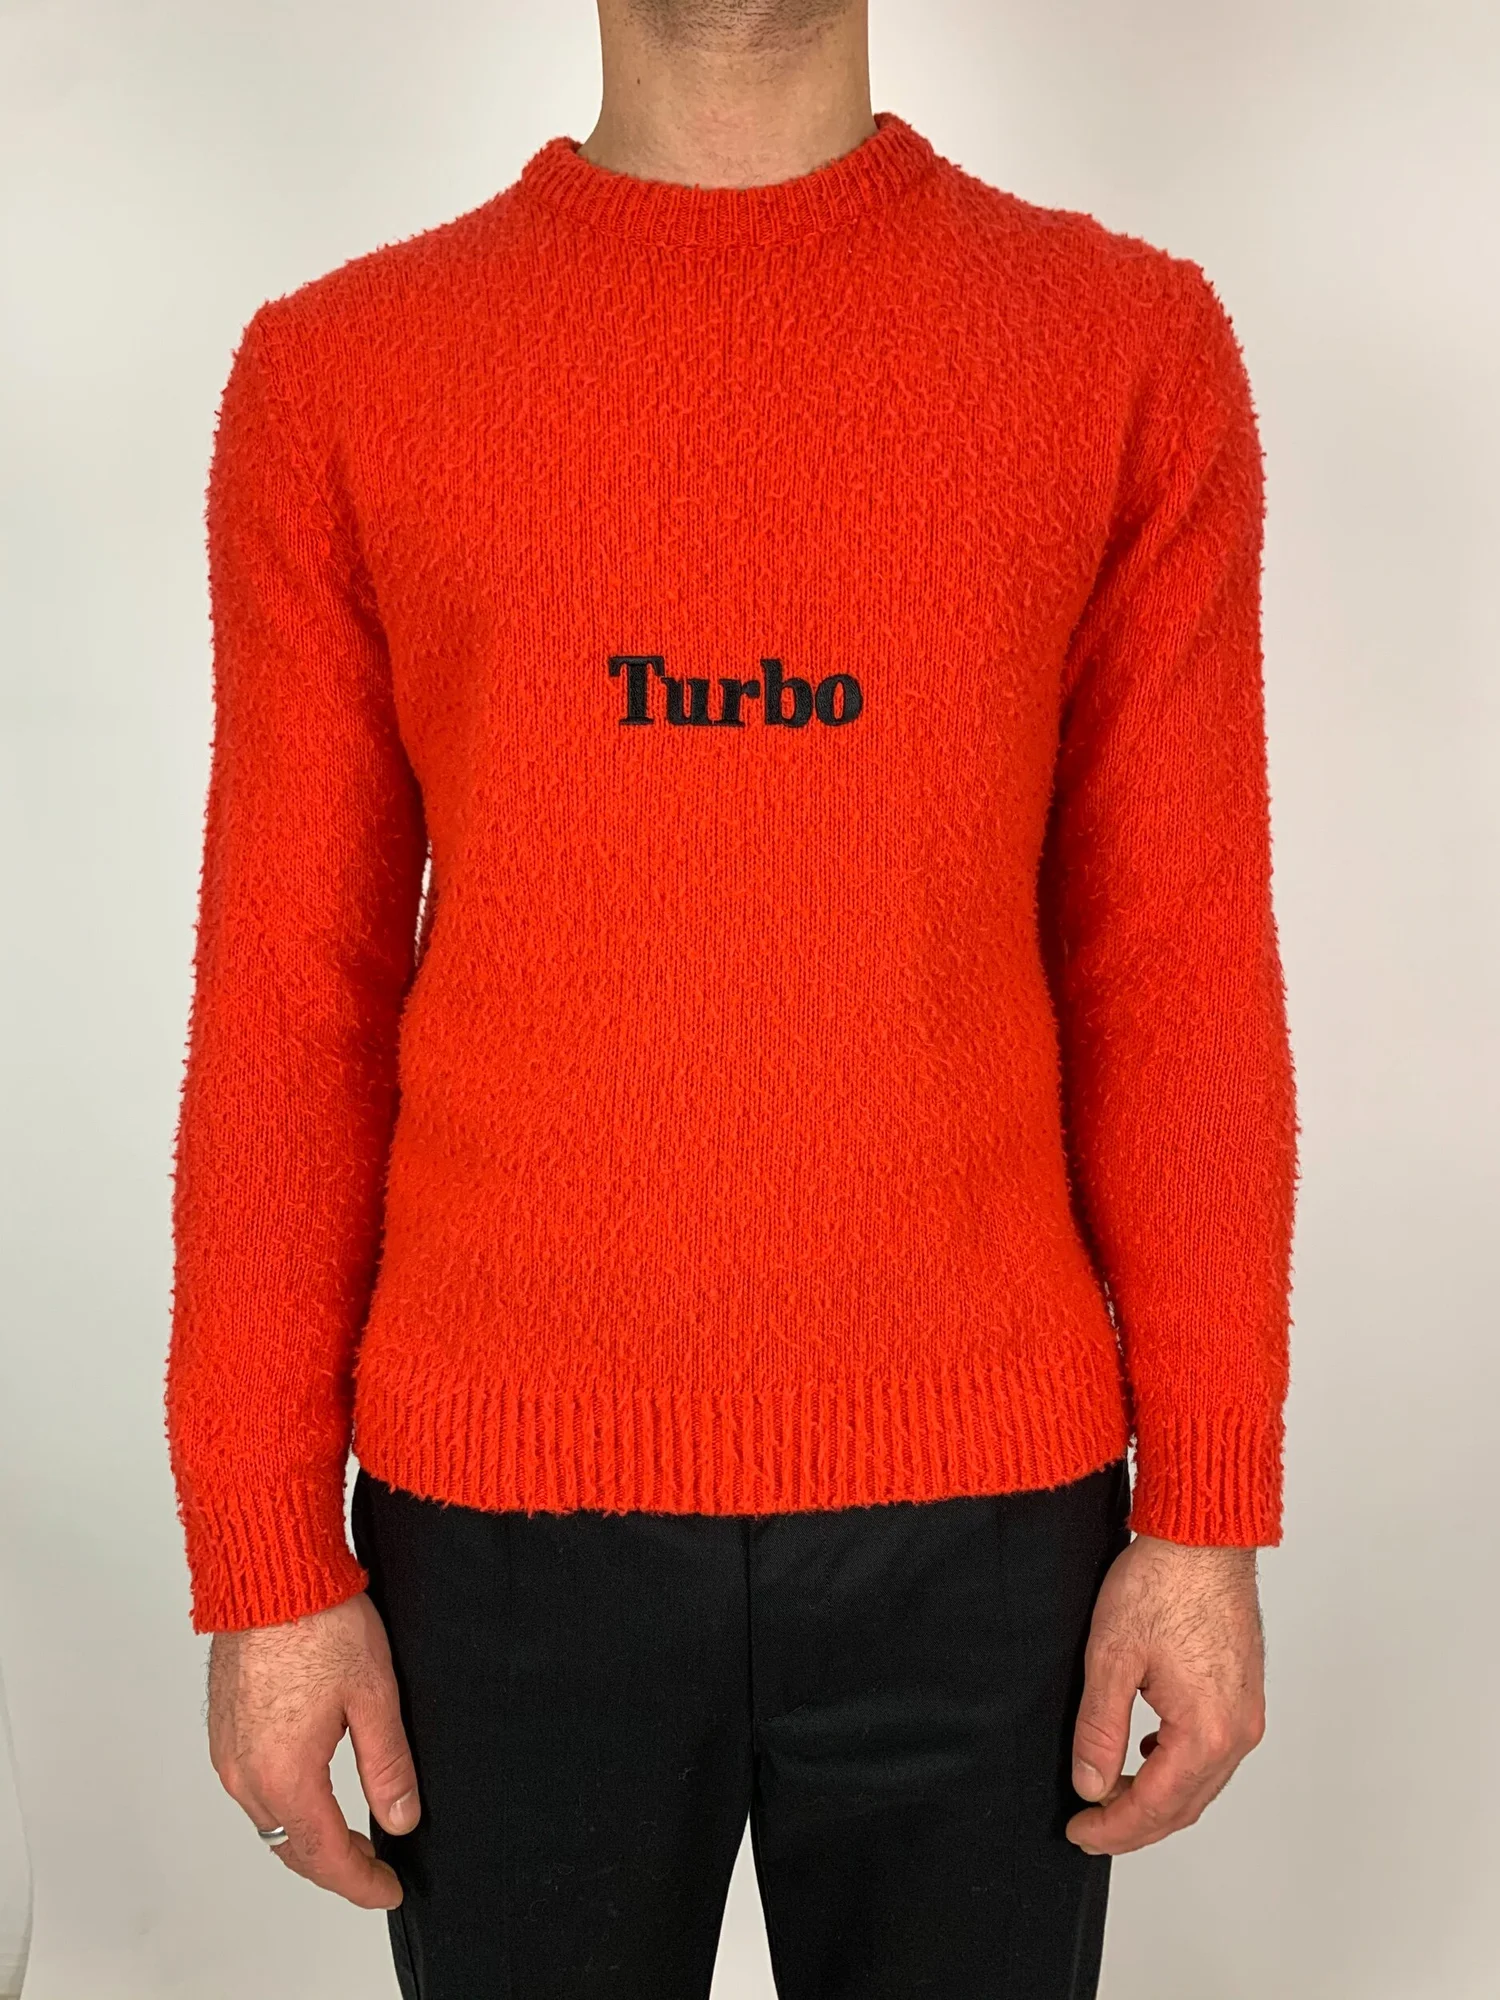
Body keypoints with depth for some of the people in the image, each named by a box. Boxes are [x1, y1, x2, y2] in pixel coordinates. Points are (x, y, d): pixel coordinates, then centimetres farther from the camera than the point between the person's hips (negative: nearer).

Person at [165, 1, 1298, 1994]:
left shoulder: (1131, 343, 2)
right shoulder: (337, 369, 2)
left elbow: (1180, 968, 1)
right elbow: (288, 999, 1)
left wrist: (1208, 1513, -1)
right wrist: (267, 1557, 0)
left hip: (988, 1496, 1)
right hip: (501, 1510, 0)